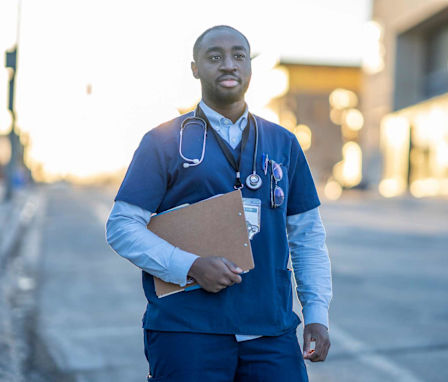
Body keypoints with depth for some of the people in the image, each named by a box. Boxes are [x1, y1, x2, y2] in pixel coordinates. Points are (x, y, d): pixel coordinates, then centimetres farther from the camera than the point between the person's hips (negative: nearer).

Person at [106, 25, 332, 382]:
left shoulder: (284, 143, 13)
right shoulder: (164, 141, 2)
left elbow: (307, 235, 14)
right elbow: (122, 226, -2)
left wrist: (317, 314, 5)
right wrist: (192, 266, -15)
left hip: (272, 332, 3)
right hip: (187, 331, -3)